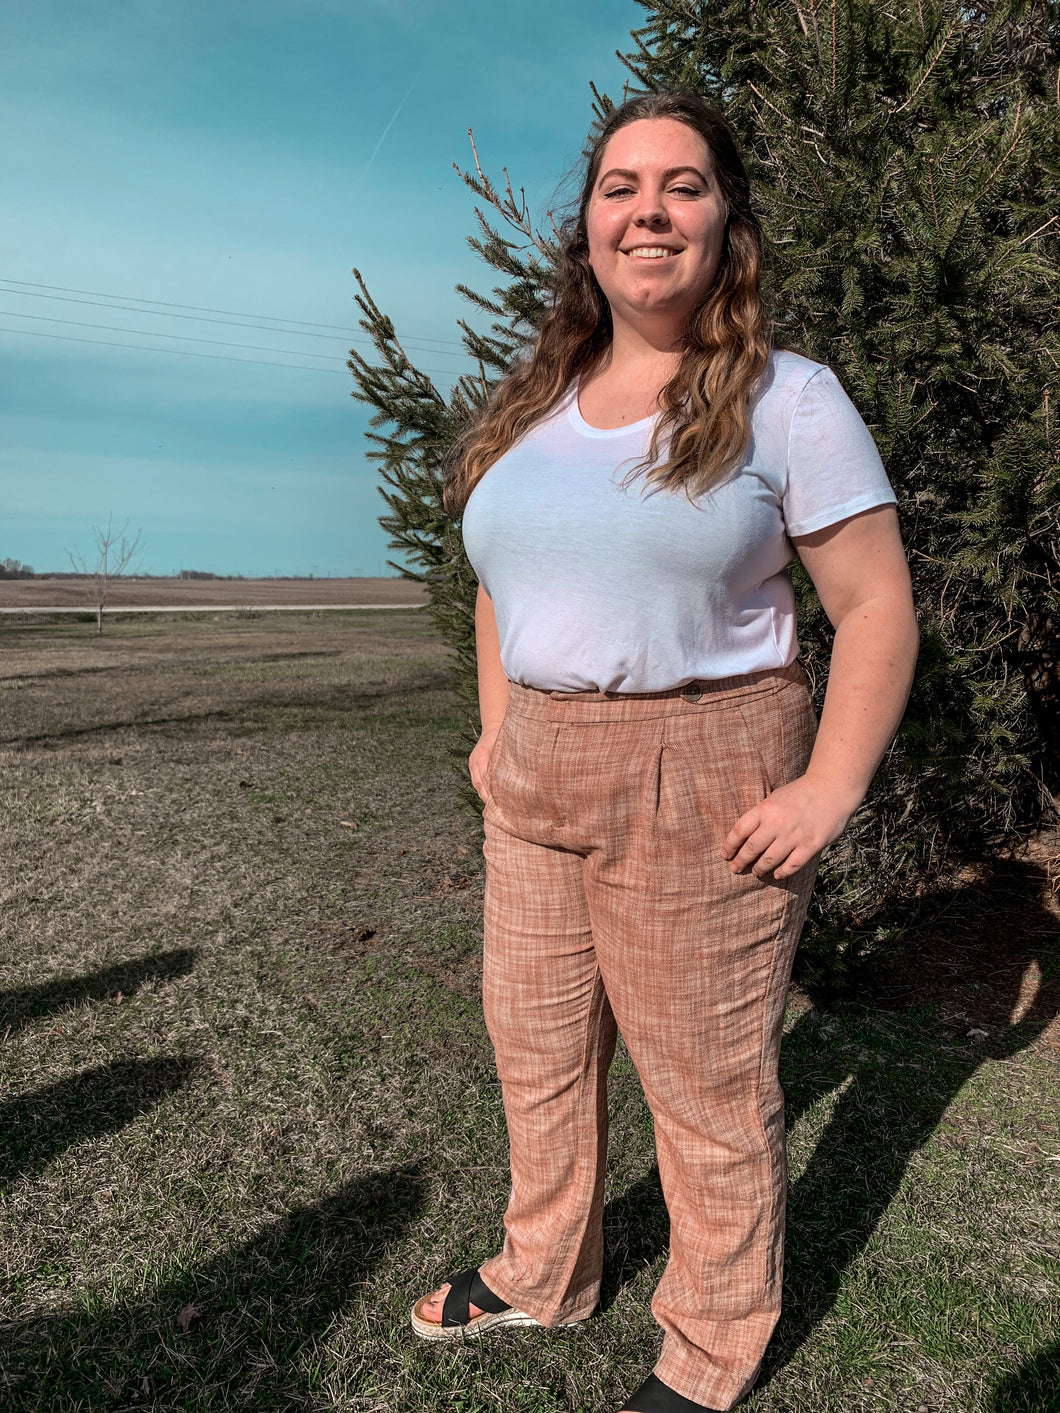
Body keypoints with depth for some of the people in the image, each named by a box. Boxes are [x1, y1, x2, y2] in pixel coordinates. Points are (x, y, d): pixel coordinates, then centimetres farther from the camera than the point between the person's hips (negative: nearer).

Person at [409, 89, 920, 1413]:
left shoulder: (786, 400, -6)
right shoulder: (530, 408, 11)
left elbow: (878, 607, -8)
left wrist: (829, 790, -16)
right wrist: (496, 729, 12)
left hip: (700, 781, -6)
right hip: (537, 782, 6)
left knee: (707, 1081, 7)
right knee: (535, 1043, 19)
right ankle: (542, 1274, 44)